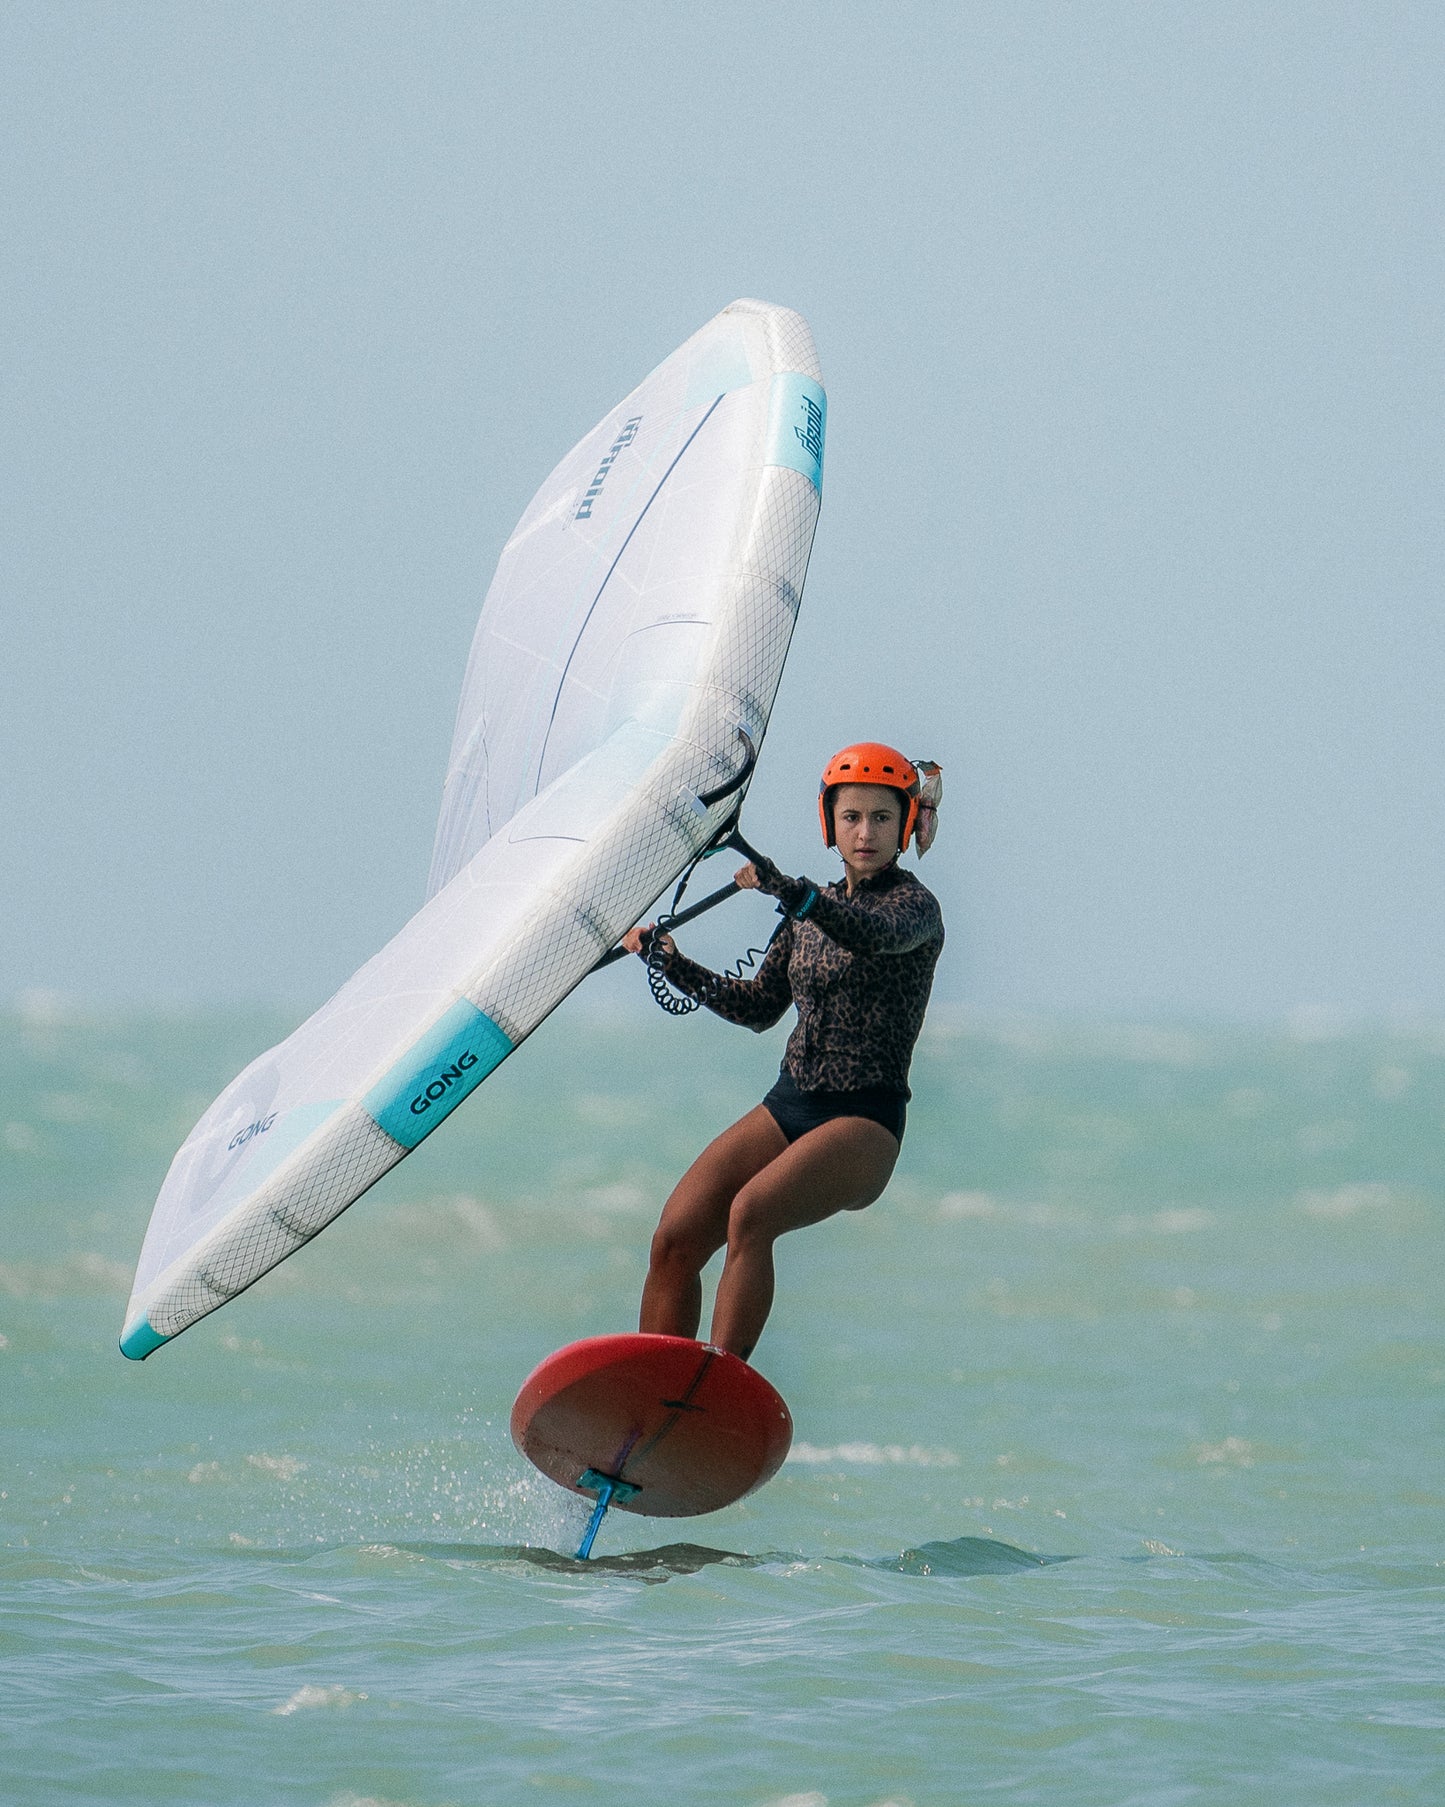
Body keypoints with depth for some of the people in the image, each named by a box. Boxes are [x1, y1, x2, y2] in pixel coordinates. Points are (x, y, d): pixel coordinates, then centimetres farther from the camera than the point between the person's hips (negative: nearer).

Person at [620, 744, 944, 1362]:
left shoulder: (914, 905, -6)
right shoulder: (812, 909, 15)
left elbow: (877, 935, -31)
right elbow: (759, 1008, 24)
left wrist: (784, 888, -48)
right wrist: (672, 964, 11)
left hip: (865, 1121, -7)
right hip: (787, 1106, 7)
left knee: (750, 1213, -33)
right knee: (674, 1242, -10)